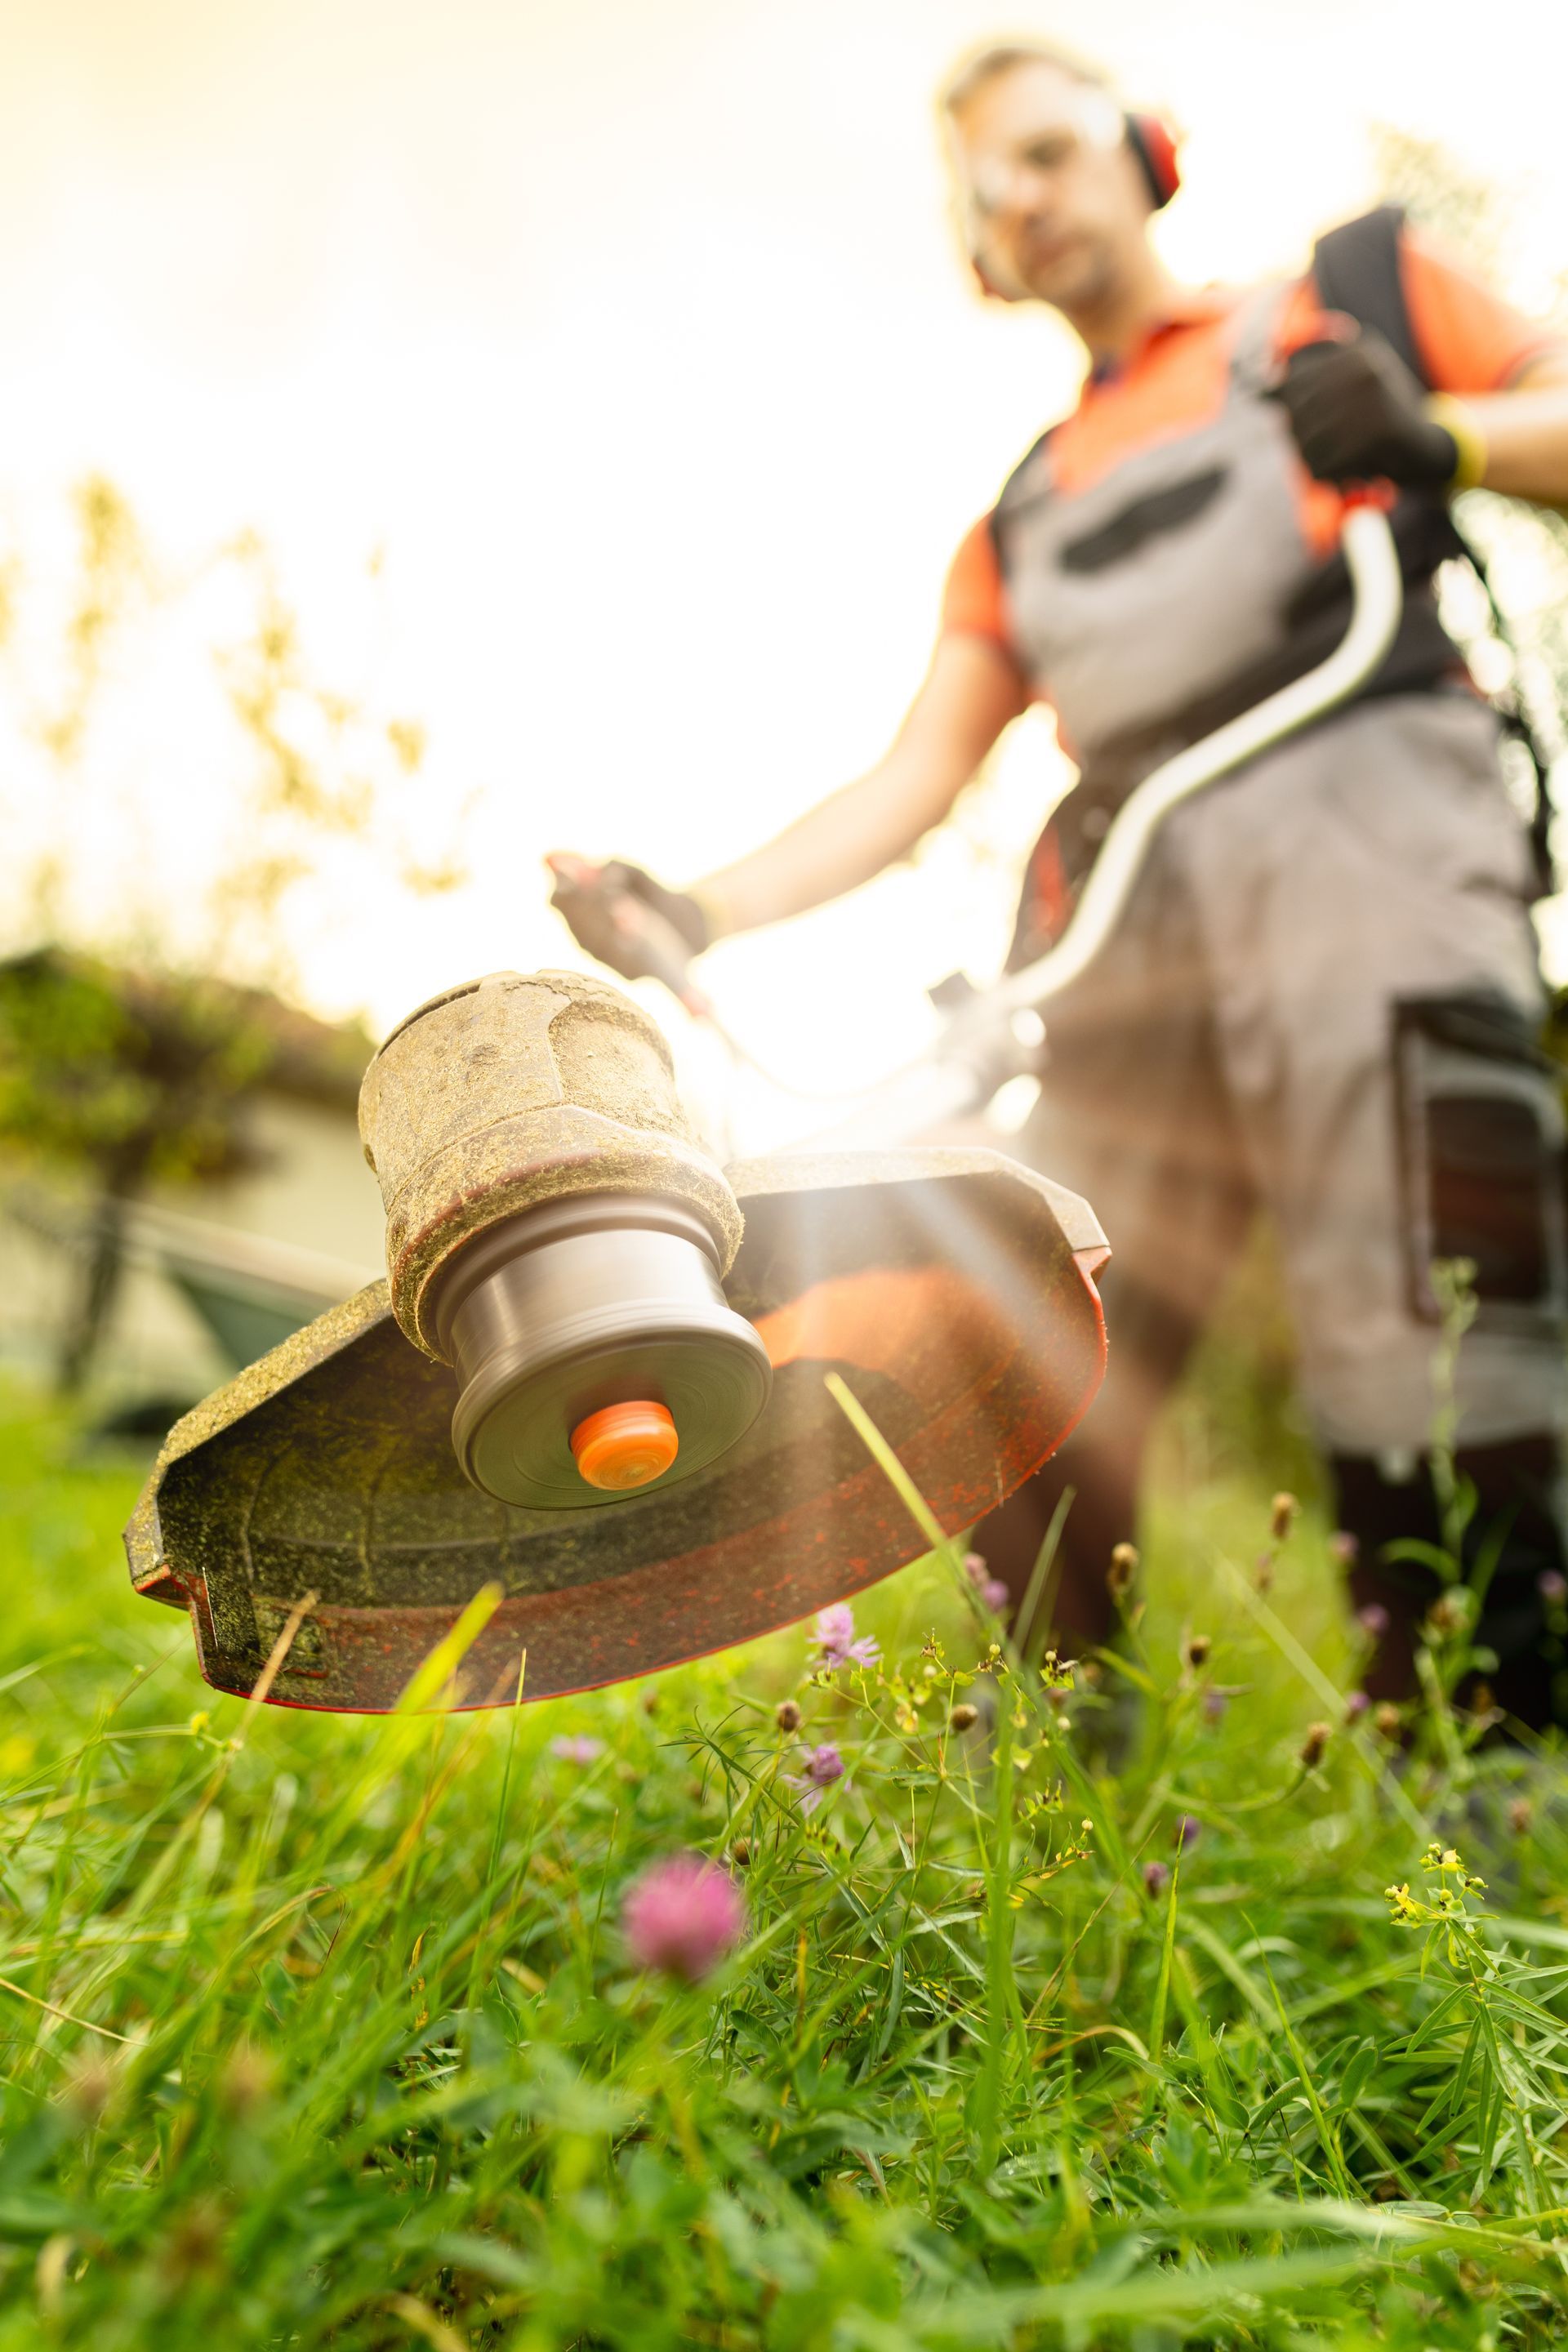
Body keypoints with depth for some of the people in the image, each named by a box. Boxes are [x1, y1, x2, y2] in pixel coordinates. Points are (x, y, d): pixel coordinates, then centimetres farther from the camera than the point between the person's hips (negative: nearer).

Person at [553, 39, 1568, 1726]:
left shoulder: (1350, 289, 22)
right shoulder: (1022, 520, 30)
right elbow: (915, 779, 21)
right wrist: (695, 914, 8)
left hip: (1359, 816, -4)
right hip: (1120, 908, 5)